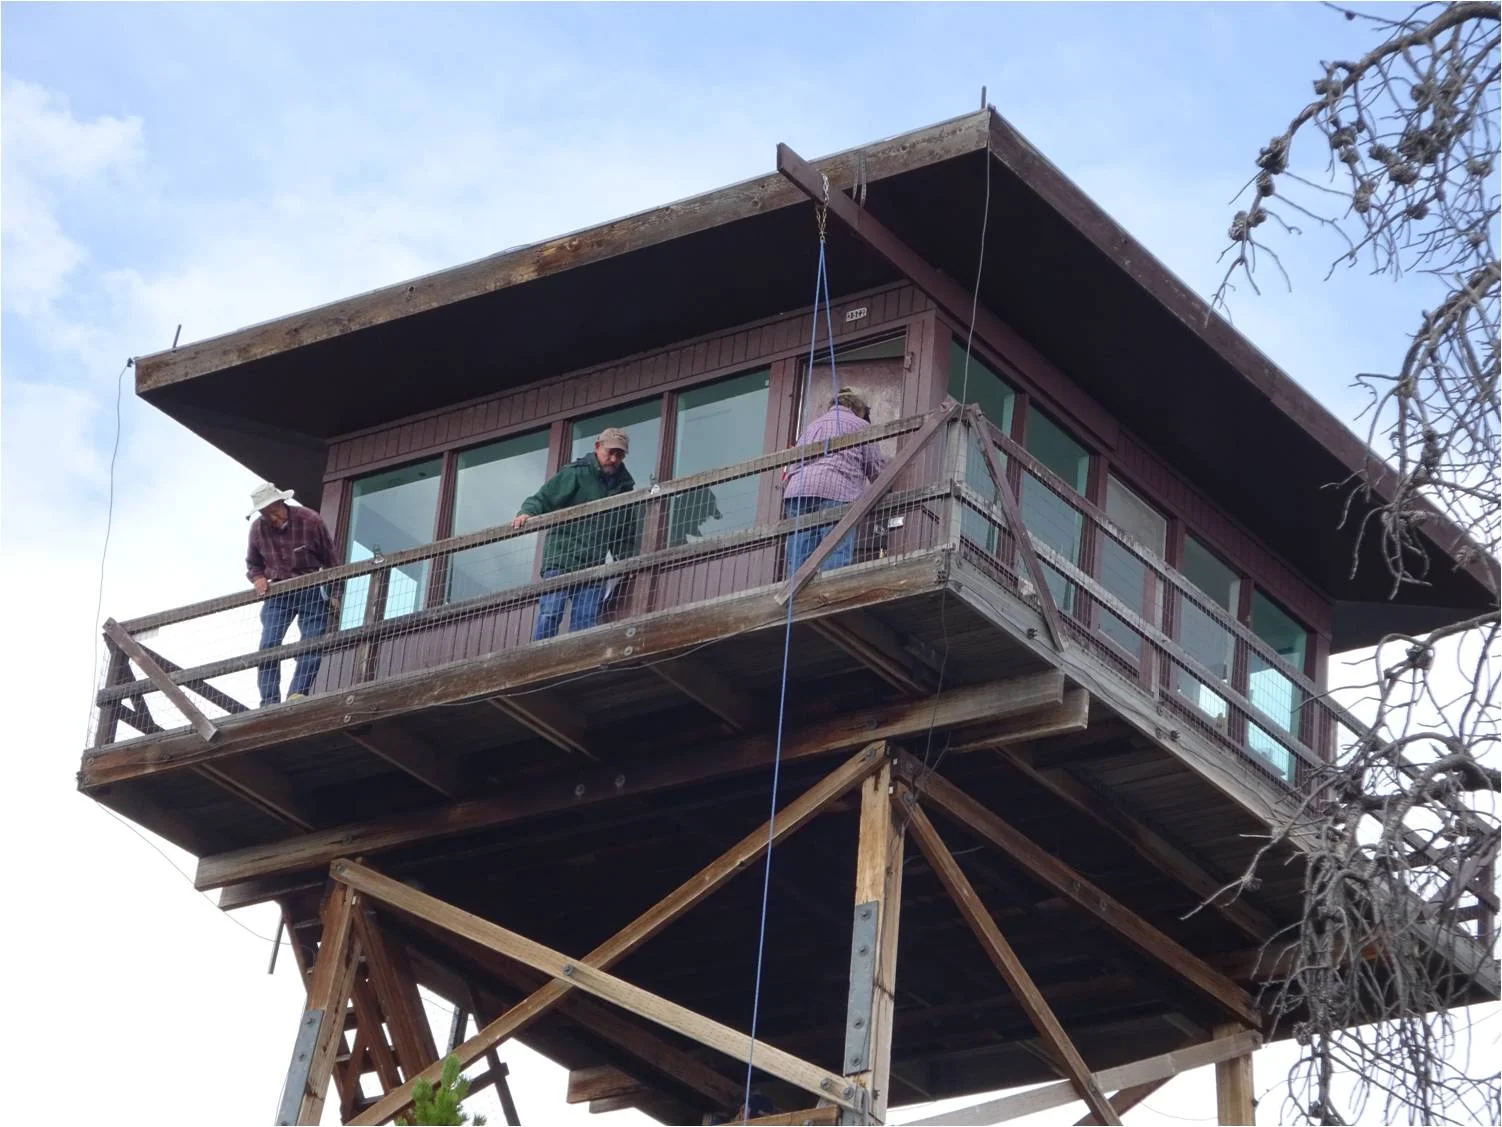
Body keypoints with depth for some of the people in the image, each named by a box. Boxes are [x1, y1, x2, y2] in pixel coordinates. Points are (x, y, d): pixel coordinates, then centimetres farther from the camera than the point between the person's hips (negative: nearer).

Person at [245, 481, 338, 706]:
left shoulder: (309, 521, -11)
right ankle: (269, 703, -14)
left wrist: (333, 594, 4)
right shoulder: (258, 530, -2)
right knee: (268, 645, -12)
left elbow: (329, 559, 1)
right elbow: (252, 564, 16)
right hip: (277, 593, 2)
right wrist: (258, 578, -6)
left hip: (312, 592, -2)